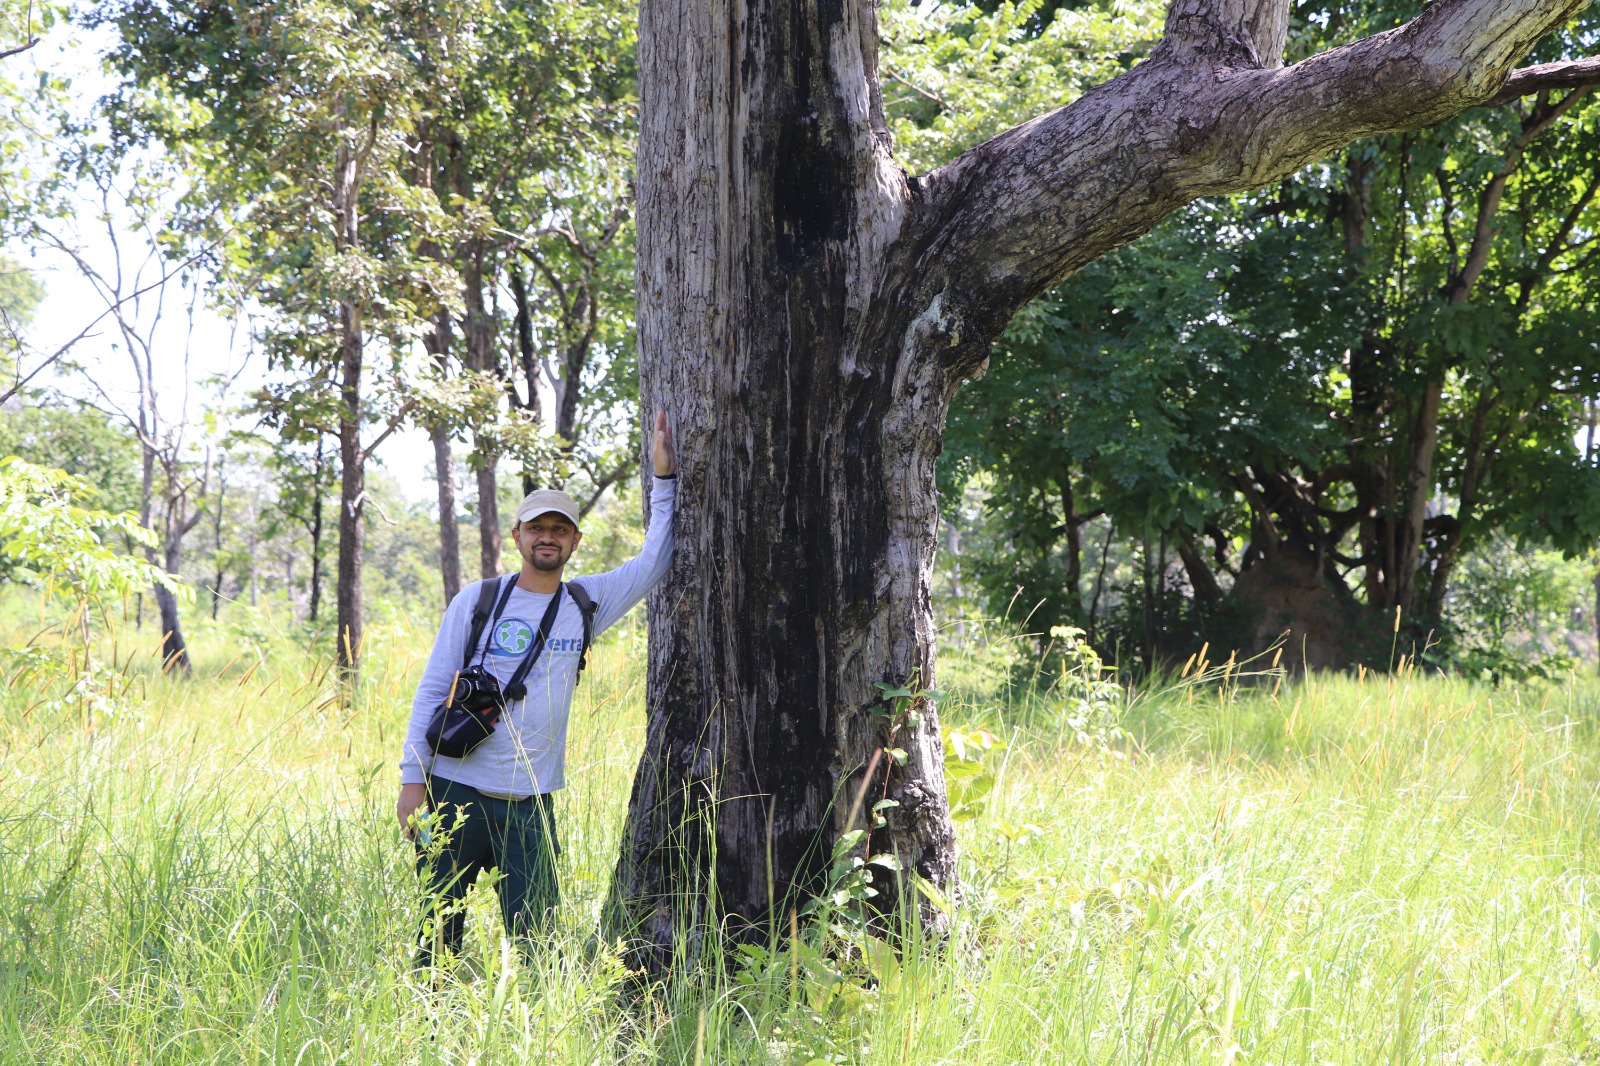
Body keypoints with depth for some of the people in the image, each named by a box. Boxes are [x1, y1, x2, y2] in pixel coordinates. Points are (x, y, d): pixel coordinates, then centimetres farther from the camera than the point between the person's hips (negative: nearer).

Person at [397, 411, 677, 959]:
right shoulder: (477, 601, 2)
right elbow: (432, 691, 2)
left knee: (536, 942, -2)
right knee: (436, 934, 4)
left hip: (530, 805, 2)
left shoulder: (585, 605, 8)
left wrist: (664, 478, 1)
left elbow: (654, 561, 7)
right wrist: (413, 779, -4)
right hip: (456, 791, -1)